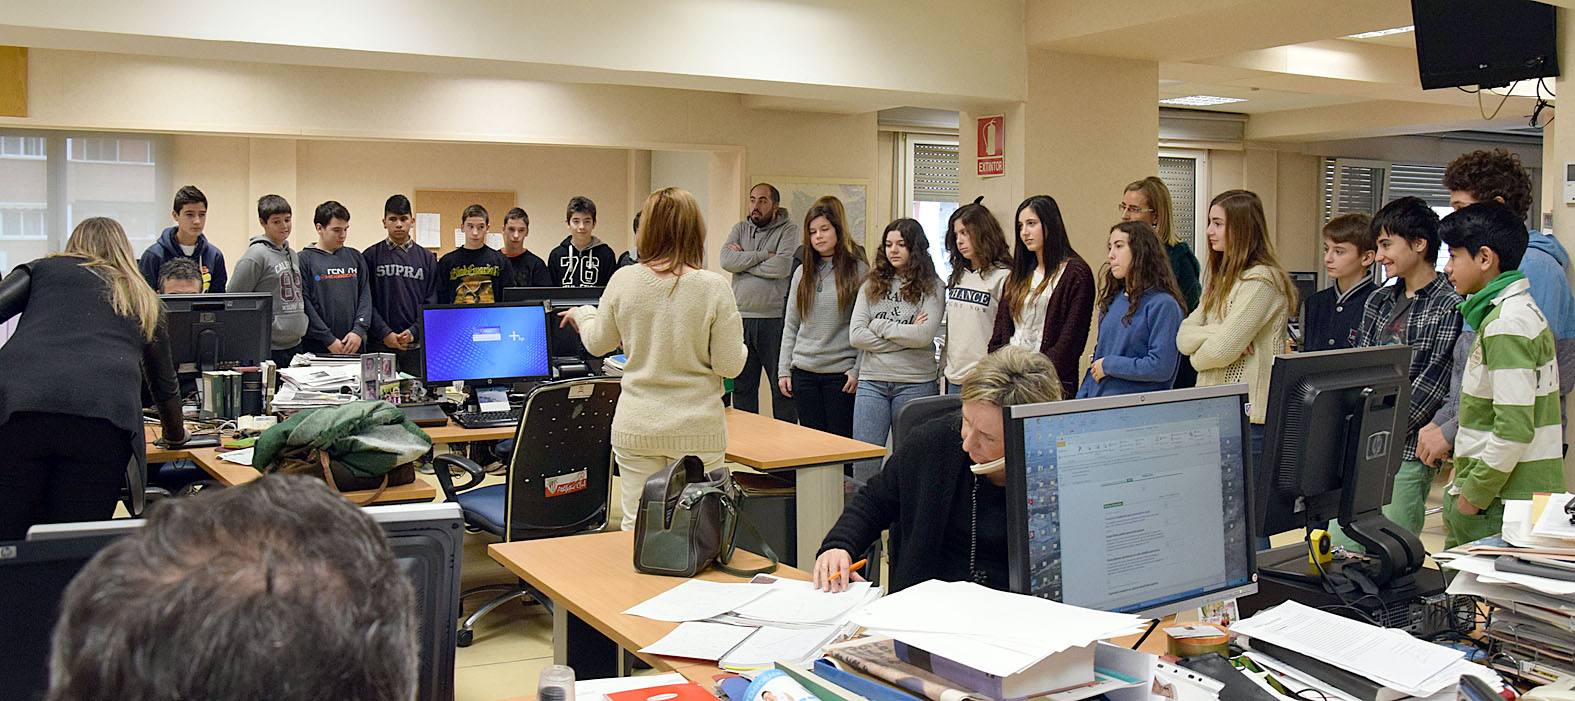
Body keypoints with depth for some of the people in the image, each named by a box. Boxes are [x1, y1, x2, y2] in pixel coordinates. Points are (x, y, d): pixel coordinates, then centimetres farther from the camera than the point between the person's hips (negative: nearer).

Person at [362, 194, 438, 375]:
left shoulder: (427, 258, 9)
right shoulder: (370, 256, 5)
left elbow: (431, 302, 4)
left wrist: (414, 331, -9)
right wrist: (385, 333, -11)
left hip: (417, 344, 1)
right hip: (380, 344, -1)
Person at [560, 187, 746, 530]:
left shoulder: (623, 281, -6)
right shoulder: (713, 287, -12)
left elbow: (598, 343, 10)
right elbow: (730, 365, -10)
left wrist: (582, 314, 31)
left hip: (636, 427, 2)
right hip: (697, 428, -2)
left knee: (637, 526, 11)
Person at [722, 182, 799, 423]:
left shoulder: (787, 231, 0)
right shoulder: (740, 229, 13)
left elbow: (782, 266, -17)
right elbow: (726, 260, -4)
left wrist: (744, 260, -6)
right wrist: (764, 255, -10)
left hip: (774, 320, -4)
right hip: (741, 318, 4)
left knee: (783, 388, 1)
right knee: (742, 388, 11)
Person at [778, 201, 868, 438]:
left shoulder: (859, 271, -2)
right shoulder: (802, 273, 10)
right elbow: (790, 325, 12)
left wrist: (858, 370, -10)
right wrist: (783, 370, 6)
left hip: (841, 372, -4)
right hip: (804, 371, 4)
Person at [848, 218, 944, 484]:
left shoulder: (931, 287, 1)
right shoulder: (872, 285, 9)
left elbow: (925, 336, -13)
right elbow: (855, 335, -2)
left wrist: (880, 326, -5)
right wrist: (906, 336, -7)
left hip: (915, 383, -2)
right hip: (871, 382, 2)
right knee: (864, 461, 0)